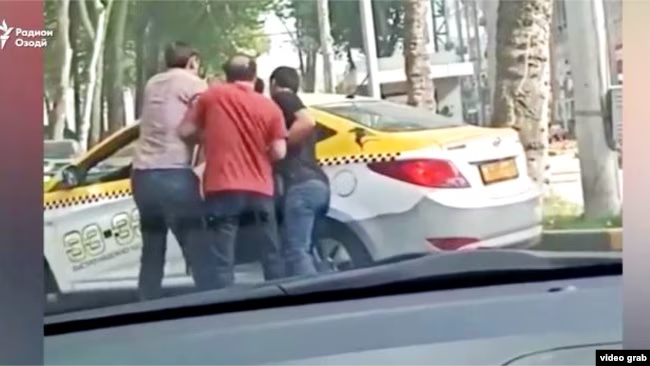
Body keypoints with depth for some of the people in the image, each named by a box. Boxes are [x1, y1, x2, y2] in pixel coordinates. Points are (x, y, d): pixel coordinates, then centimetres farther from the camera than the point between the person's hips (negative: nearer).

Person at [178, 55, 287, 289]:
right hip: (259, 190, 2)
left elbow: (185, 131, 5)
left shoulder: (213, 95, 2)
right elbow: (279, 152, -1)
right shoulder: (270, 108, 4)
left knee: (223, 261, -1)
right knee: (271, 257, 12)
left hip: (221, 190, -2)